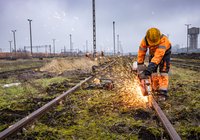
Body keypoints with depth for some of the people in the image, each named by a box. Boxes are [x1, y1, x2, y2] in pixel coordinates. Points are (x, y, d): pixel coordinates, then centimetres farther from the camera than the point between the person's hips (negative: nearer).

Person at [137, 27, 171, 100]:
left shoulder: (163, 40, -44)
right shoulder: (145, 41, -32)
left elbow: (158, 56, -52)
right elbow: (141, 54, -24)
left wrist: (148, 70, -59)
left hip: (165, 52, -3)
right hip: (153, 52, 4)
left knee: (163, 70, -15)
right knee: (153, 71, -2)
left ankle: (163, 92, -18)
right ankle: (155, 90, 9)